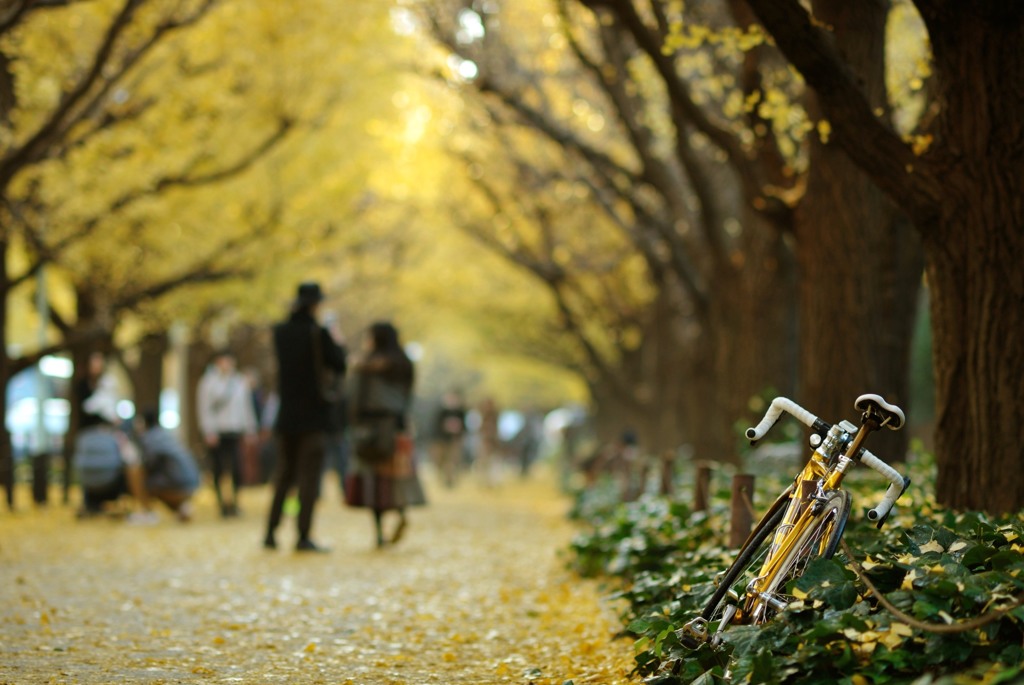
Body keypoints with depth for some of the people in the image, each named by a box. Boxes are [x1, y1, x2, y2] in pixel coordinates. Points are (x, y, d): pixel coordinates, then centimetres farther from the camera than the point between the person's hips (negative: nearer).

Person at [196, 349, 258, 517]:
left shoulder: (240, 382, 11)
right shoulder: (208, 381, -1)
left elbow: (246, 407, 17)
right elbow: (204, 409, -4)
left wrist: (249, 430, 14)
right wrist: (209, 432, -11)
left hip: (235, 433, 3)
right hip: (216, 433, -3)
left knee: (237, 468, -6)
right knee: (218, 470, 2)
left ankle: (234, 500, 6)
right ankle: (221, 501, 13)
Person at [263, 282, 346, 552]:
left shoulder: (280, 332, 2)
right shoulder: (318, 333, -13)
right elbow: (340, 365, -8)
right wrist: (337, 344, 11)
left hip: (286, 416, 5)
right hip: (312, 416, -5)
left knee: (284, 473, 15)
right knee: (309, 476, -1)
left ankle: (271, 532, 14)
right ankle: (303, 536, -4)